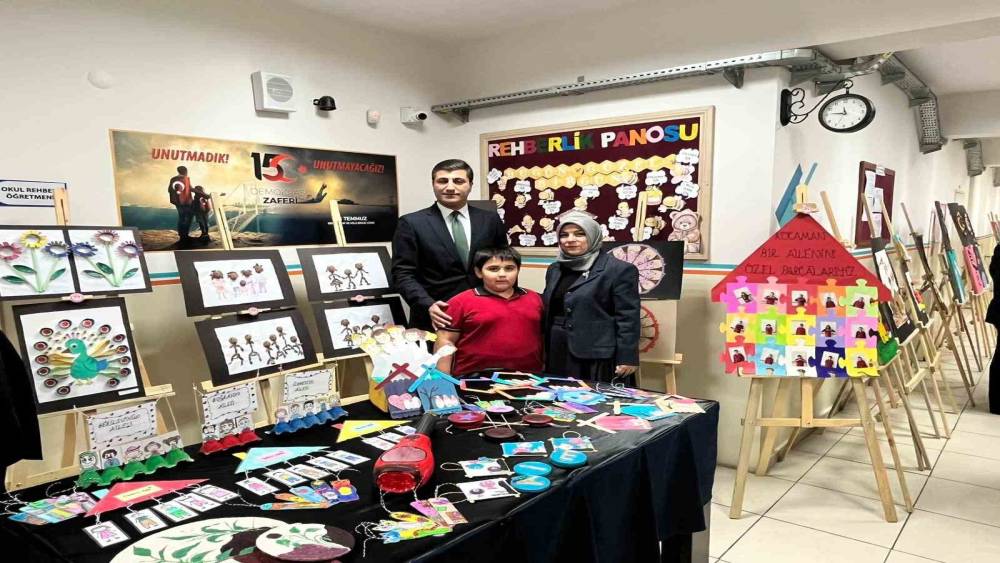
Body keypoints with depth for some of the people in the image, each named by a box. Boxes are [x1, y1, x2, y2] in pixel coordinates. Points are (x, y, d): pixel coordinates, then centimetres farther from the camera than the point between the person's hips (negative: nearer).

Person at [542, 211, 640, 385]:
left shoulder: (619, 270, -8)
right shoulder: (555, 269, 12)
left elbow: (628, 319, -10)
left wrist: (627, 358, -13)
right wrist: (544, 352, 17)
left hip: (597, 358, -6)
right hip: (557, 355, 6)